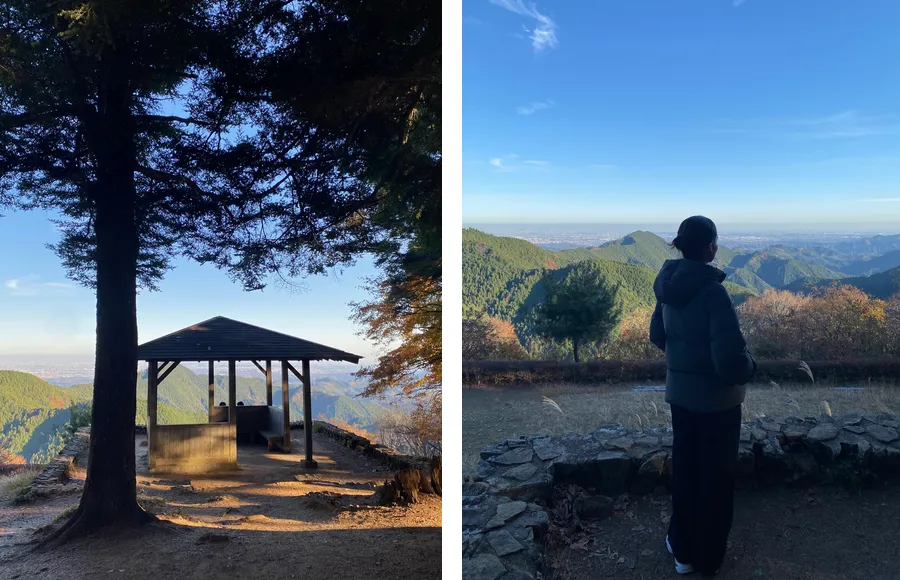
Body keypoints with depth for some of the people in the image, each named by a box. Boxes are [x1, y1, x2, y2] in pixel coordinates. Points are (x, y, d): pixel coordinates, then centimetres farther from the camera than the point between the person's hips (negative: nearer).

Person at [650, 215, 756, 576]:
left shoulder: (668, 285, -2)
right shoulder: (712, 291, -25)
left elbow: (657, 336, 10)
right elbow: (730, 357, -28)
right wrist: (748, 368, -7)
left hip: (680, 392, 6)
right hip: (715, 398, -6)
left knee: (684, 471, 20)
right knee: (715, 477, 12)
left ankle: (683, 549, 34)